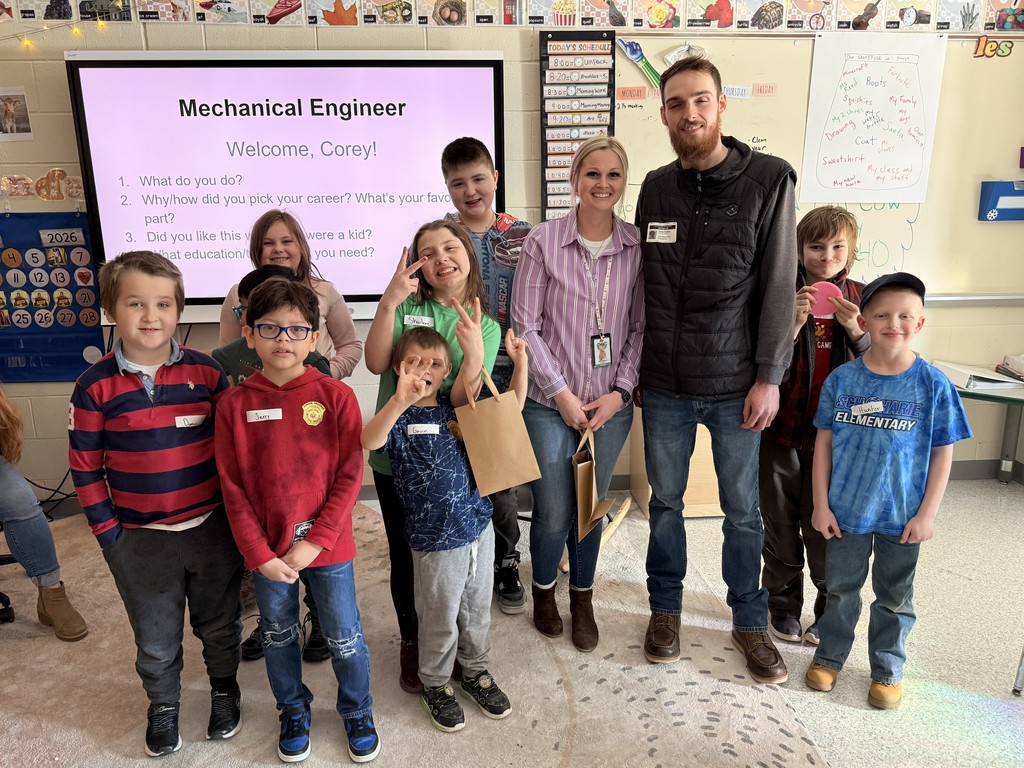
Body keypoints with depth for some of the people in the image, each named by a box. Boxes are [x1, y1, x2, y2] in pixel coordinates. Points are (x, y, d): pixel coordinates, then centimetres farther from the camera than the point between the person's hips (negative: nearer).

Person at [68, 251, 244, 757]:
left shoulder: (205, 371, -7)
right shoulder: (96, 385, -8)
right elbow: (85, 466, -2)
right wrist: (107, 531, -4)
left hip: (211, 528, 1)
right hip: (139, 539, 0)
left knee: (220, 625, 19)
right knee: (156, 640, 18)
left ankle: (224, 689, 46)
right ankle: (163, 706, 45)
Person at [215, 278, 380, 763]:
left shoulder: (336, 396, -11)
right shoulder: (235, 404, -7)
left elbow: (349, 476, -10)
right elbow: (233, 488, -5)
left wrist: (315, 541, -14)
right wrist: (259, 554, -9)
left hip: (328, 546, -1)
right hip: (267, 550, 2)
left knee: (344, 636, 14)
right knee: (278, 636, 21)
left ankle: (357, 712, 40)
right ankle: (293, 711, 47)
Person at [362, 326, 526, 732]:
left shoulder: (457, 409, 2)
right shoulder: (400, 417, -14)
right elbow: (369, 441, -36)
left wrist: (520, 363, -5)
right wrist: (401, 400, -53)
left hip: (478, 525, 5)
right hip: (435, 538, -5)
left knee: (477, 608, 21)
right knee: (440, 618, 13)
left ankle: (475, 671, 44)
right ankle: (435, 684, 37)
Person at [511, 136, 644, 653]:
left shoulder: (638, 245, -1)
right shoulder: (543, 241, -7)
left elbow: (641, 328, 3)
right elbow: (525, 326, -7)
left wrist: (619, 391, -6)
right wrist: (562, 393, -9)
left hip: (611, 405, 2)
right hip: (551, 405, -2)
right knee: (554, 514, 6)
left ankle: (582, 600, 37)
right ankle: (543, 591, 36)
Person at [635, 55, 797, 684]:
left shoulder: (768, 179, -5)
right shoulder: (656, 188, 5)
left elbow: (779, 286, -6)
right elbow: (643, 284, 7)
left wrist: (769, 377, -10)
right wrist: (635, 367, 6)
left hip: (737, 384, -2)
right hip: (665, 384, 3)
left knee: (743, 511, 11)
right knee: (666, 501, 15)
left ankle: (750, 621, 33)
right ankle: (666, 609, 35)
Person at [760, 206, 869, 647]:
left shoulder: (861, 298, 2)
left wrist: (855, 329, -16)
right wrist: (794, 323, -23)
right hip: (782, 429, 0)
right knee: (780, 526, 13)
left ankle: (830, 611, 30)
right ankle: (782, 605, 32)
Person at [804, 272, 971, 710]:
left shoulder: (933, 385, -10)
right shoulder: (842, 379, -8)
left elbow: (942, 454, -5)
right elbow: (824, 442, -3)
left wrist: (927, 514, -6)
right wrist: (821, 505, -4)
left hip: (902, 515, 0)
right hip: (845, 510, 1)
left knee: (894, 597, 16)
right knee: (840, 588, 17)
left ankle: (888, 670, 36)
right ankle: (829, 656, 37)